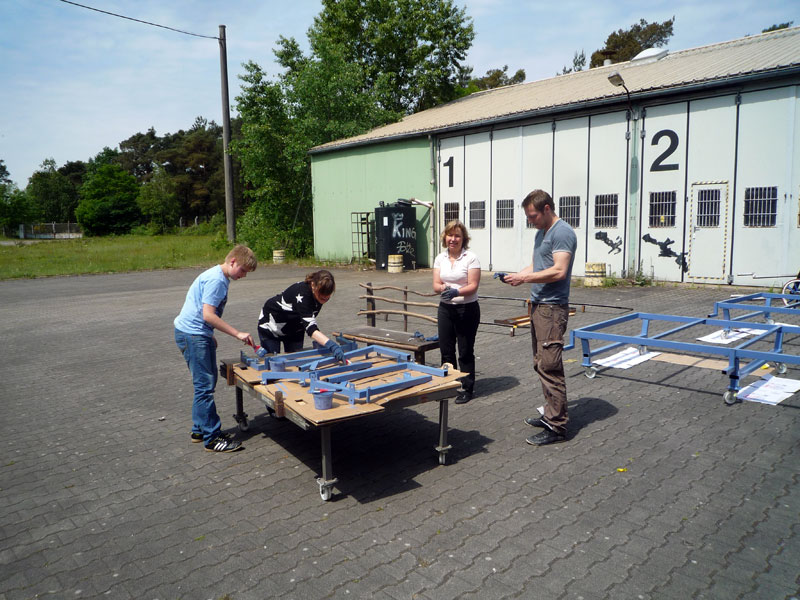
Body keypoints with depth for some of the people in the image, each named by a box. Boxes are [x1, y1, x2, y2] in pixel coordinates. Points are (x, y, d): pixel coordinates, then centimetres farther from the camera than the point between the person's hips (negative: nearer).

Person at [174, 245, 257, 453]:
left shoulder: (221, 279, 12)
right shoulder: (215, 280, -19)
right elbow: (208, 315, -25)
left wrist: (210, 336, 22)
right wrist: (238, 334, -23)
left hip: (200, 334, 10)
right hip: (191, 335, -10)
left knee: (206, 383, 15)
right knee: (205, 385, -7)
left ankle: (200, 429, 26)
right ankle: (211, 439, -1)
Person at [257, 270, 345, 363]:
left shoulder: (322, 294, -18)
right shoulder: (302, 294, -40)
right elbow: (310, 327, -51)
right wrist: (331, 345, -64)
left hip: (295, 328, 6)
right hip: (270, 326, -6)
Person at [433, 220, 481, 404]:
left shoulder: (471, 258, -8)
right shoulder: (440, 258, 6)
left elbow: (473, 286, -14)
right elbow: (436, 284, 1)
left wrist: (456, 292, -31)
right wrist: (443, 288, -22)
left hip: (467, 309, -5)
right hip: (446, 308, 5)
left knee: (465, 352, 3)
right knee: (446, 350, 11)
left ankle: (467, 389, 16)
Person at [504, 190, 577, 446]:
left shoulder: (562, 232, -12)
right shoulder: (541, 233, 18)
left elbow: (559, 271, -21)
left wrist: (524, 278, -15)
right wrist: (516, 274, 4)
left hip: (552, 308, -10)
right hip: (538, 305, 10)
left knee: (549, 365, -9)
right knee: (541, 364, 14)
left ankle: (556, 426, -3)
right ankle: (551, 413, 25)